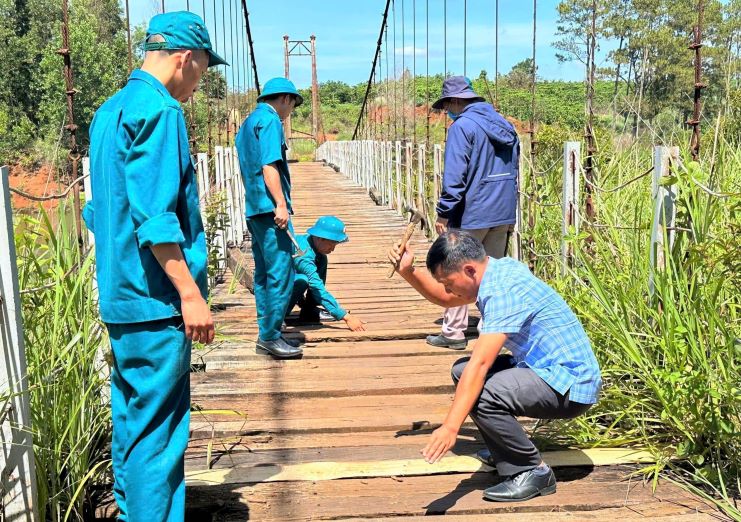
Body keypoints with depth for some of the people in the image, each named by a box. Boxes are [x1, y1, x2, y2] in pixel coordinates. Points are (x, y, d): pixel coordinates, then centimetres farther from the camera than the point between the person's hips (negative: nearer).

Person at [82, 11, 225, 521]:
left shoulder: (110, 109, 15)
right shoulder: (159, 110, -15)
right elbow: (155, 217, -22)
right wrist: (190, 292, -19)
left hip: (119, 294, 10)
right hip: (155, 298, -10)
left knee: (132, 417, 19)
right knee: (160, 427, -2)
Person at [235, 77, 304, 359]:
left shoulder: (247, 124, 23)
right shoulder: (269, 120, -6)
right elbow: (269, 166, -17)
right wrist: (281, 204, -21)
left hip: (253, 209, 10)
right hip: (270, 208, -10)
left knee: (264, 273, 12)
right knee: (281, 273, -8)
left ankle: (265, 335, 17)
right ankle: (271, 336, -5)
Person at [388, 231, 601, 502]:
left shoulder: (504, 291, -26)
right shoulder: (499, 268, 3)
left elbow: (479, 364, -34)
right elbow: (445, 299, 17)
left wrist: (450, 427, -37)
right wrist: (408, 272, 2)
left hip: (571, 386, -10)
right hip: (551, 370, 10)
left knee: (480, 394, -29)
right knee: (462, 371, 10)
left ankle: (534, 472, -9)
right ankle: (505, 450, 18)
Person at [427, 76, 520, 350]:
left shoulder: (462, 126, -13)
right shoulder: (504, 125, 13)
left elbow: (454, 176, -19)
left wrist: (443, 213, -12)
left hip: (471, 214, -7)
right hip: (503, 213, 8)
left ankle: (454, 332, 7)